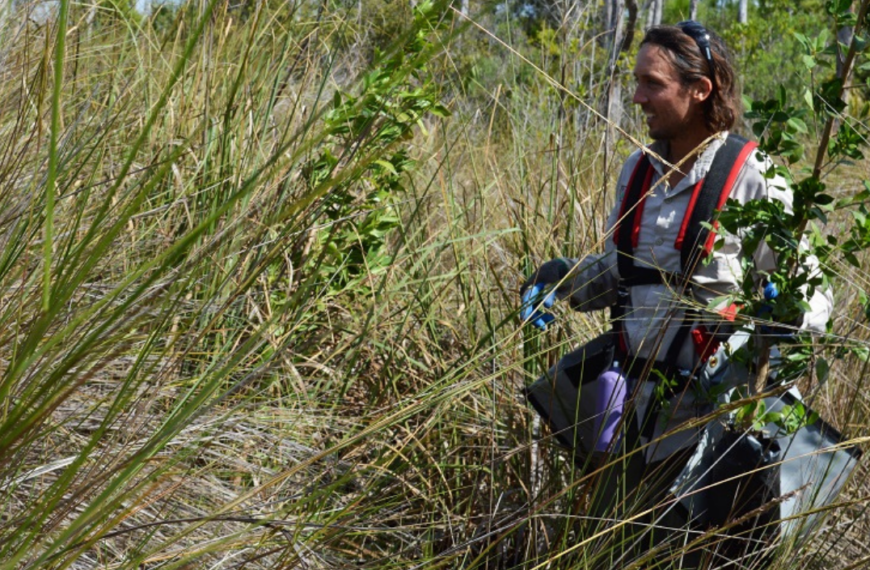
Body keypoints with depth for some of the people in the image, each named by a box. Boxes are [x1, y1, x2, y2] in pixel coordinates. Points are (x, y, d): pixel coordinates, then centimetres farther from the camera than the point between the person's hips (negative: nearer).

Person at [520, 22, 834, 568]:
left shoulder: (752, 182, -13)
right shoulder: (639, 170, 7)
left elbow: (813, 296, -9)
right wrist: (563, 278, 0)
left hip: (707, 402, -6)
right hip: (638, 395, 6)